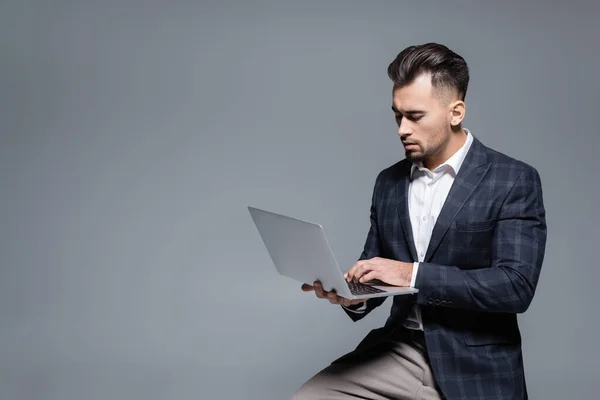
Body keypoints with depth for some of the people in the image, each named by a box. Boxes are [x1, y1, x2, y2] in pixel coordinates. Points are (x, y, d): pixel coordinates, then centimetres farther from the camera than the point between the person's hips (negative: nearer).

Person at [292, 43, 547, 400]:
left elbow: (516, 285, -18)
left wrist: (413, 274, -23)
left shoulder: (514, 181, -8)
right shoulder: (389, 182, 9)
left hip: (475, 370, -4)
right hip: (397, 353, 5)